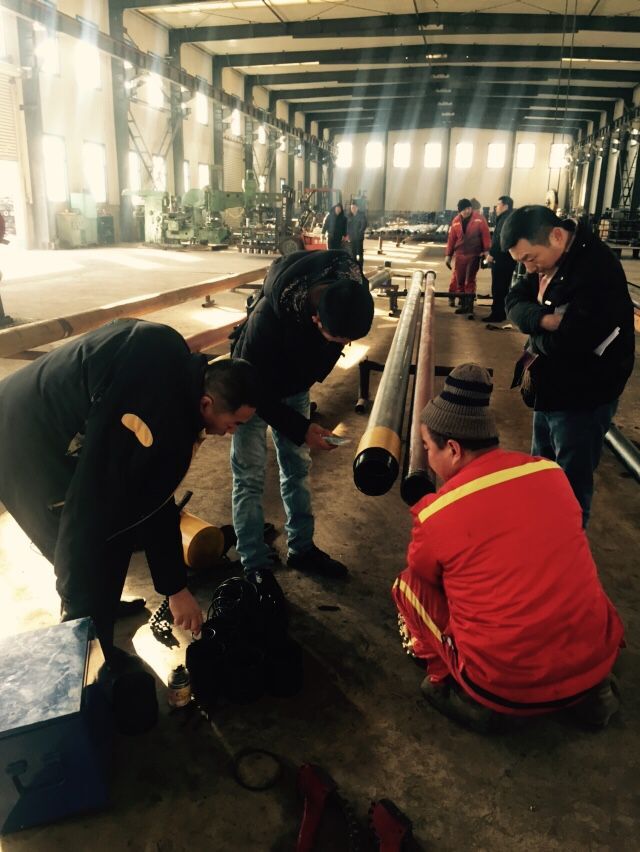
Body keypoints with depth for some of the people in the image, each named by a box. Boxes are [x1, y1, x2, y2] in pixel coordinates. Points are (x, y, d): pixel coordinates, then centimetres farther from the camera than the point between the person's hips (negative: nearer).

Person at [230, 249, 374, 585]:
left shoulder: (350, 289, -27)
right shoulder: (267, 318, -42)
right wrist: (300, 429, -27)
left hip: (296, 387, 5)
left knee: (298, 469, 12)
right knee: (250, 477, -4)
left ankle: (301, 548, 26)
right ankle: (255, 567, 7)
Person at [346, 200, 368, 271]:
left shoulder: (361, 215, -2)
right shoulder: (350, 216, 10)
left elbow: (364, 225, -6)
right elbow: (347, 225, 13)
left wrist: (359, 233, -13)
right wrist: (348, 234, 2)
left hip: (359, 238, -4)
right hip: (351, 238, 4)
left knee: (360, 254, -4)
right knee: (353, 254, 8)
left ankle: (360, 270, -3)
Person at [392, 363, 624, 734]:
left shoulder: (434, 515, -12)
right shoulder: (551, 472, 1)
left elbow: (423, 575, 9)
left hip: (505, 685, -4)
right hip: (598, 659, 5)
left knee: (408, 585, 11)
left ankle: (468, 698, 9)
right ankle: (594, 689, 21)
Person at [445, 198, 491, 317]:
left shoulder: (479, 218, -6)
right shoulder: (456, 221, 3)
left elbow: (486, 234, -6)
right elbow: (451, 238, 7)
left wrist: (486, 250, -12)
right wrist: (448, 255, 7)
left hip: (474, 254, -3)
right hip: (460, 254, 4)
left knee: (470, 281, -3)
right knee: (459, 280, 6)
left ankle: (469, 306, 1)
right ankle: (463, 304, 16)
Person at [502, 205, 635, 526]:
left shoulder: (597, 272, -27)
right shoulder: (546, 259, 1)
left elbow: (568, 341, -33)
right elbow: (514, 302, -3)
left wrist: (535, 338, -12)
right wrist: (543, 320, -24)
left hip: (582, 398, -9)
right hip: (549, 389, 9)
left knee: (571, 486, 6)